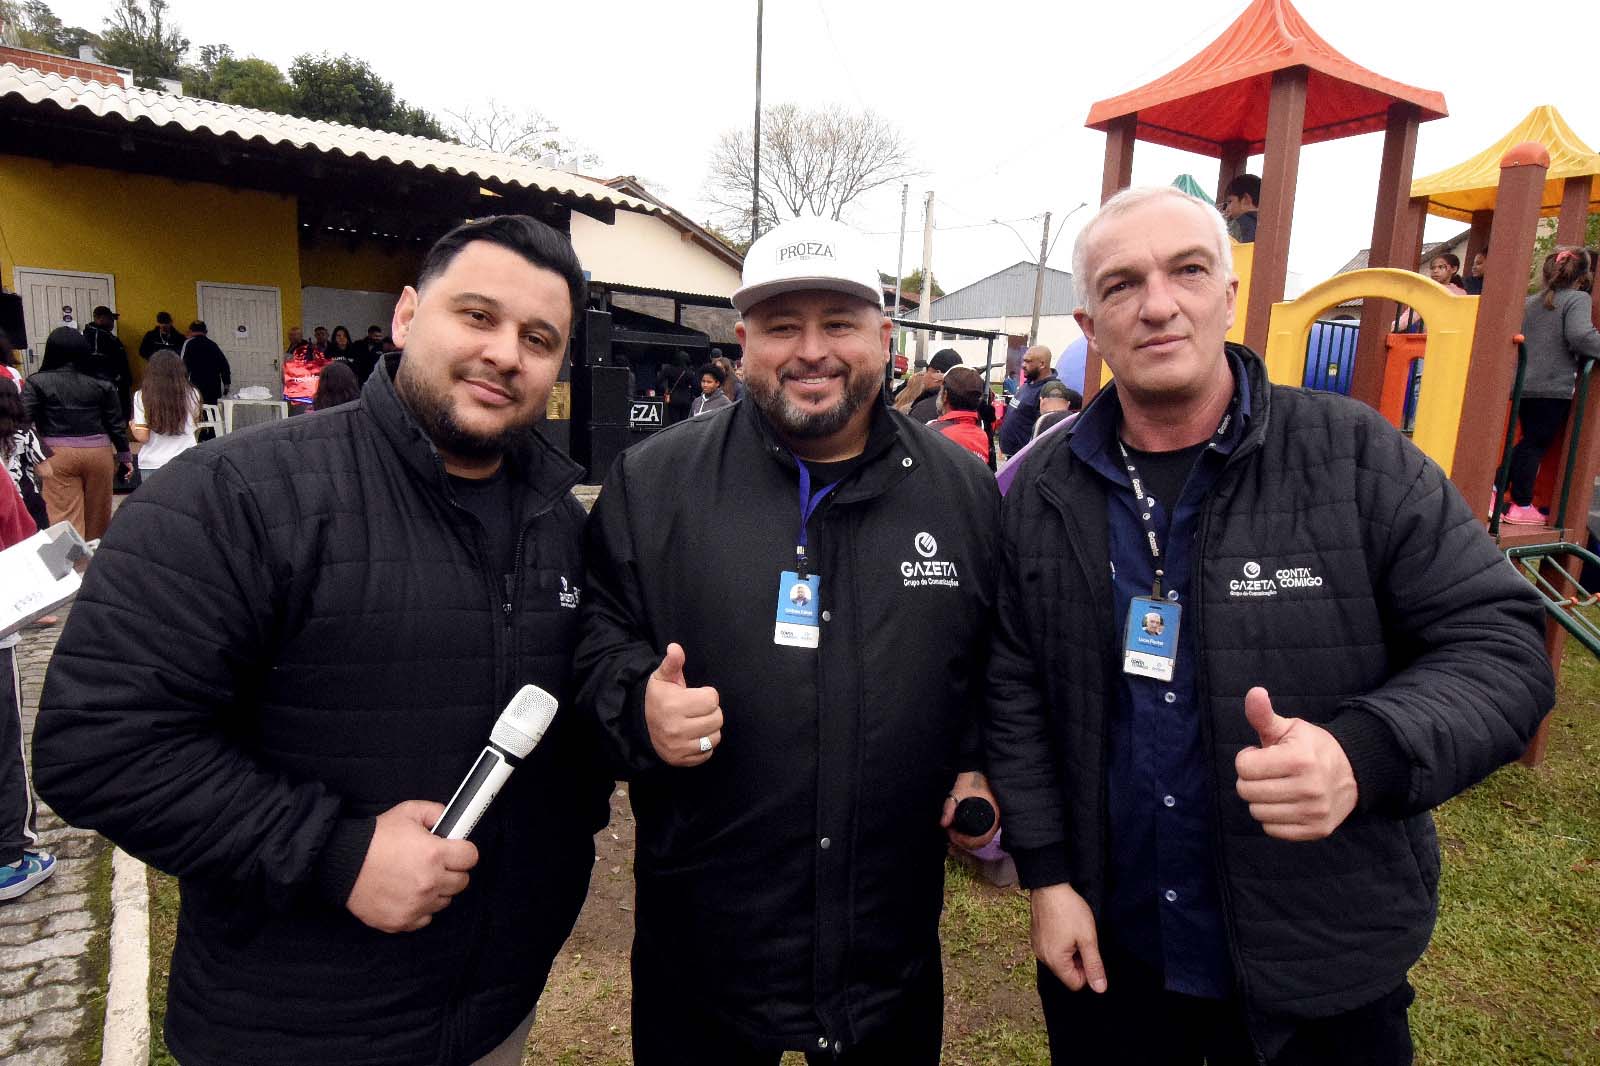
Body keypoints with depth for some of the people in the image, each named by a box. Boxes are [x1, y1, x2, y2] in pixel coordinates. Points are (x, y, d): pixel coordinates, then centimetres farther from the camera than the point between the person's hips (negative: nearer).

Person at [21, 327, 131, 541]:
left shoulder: (37, 383, -5)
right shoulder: (102, 383, 0)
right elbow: (116, 424, 4)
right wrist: (125, 455, 13)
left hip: (58, 456, -2)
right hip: (99, 454, 3)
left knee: (65, 518, -1)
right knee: (97, 515, 16)